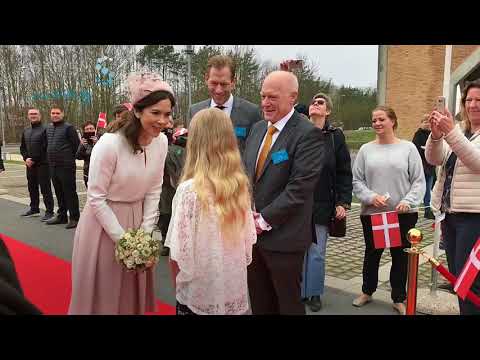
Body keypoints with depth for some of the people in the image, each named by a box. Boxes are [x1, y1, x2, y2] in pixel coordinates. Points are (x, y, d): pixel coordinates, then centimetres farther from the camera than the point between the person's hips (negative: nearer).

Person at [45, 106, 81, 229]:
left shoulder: (68, 127, -8)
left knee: (70, 192, -3)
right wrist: (51, 157, 16)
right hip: (53, 166, 7)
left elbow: (76, 145, -9)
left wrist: (69, 158, 0)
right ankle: (61, 216, 26)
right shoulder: (48, 128, 14)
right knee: (59, 192, 15)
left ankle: (74, 218, 3)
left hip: (66, 166, -7)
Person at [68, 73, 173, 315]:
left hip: (137, 220, 5)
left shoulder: (161, 141, -7)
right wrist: (123, 240, -14)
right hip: (104, 222, -5)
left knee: (134, 291, 18)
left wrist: (145, 234, -3)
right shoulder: (109, 144, -24)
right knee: (103, 292, 11)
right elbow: (97, 198, -18)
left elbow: (154, 190, 1)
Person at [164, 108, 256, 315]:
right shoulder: (241, 187, -5)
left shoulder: (189, 190, -19)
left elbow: (178, 253, -16)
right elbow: (248, 241, 3)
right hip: (235, 293, 4)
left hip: (198, 295, -4)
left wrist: (178, 288, 0)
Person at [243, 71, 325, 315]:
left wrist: (265, 220, -16)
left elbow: (299, 187, -20)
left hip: (283, 237, -6)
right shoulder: (257, 129, 10)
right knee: (258, 301, 18)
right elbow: (245, 173, 12)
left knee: (288, 303, 12)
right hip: (251, 231, 6)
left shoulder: (308, 134, -13)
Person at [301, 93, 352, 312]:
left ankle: (314, 294, 23)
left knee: (317, 252, 8)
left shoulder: (335, 136, 2)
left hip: (322, 205, 0)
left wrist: (343, 202, -4)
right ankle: (299, 292, 22)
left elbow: (344, 173, 3)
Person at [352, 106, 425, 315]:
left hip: (403, 214, -1)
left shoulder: (408, 148, 0)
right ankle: (367, 291, 34)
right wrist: (371, 197, -14)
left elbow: (419, 181, -2)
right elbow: (356, 181, 3)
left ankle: (399, 299, 26)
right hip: (371, 213, 1)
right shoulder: (366, 149, 4)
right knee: (372, 253, 15)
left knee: (400, 256, 9)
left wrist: (408, 201, -16)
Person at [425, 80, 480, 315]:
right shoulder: (457, 130, 14)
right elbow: (434, 159, 3)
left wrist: (451, 132, -27)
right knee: (455, 276, 14)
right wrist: (436, 135, -16)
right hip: (449, 213, 7)